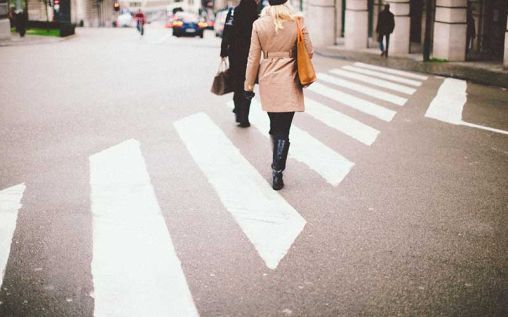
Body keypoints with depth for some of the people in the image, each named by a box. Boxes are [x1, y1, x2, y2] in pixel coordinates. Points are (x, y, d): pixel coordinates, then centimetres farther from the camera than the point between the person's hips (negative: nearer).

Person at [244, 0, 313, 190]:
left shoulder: (259, 24, -4)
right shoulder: (298, 22, -6)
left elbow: (253, 57, -2)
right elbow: (309, 52, -1)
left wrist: (249, 85, 6)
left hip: (268, 81, 2)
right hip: (289, 81, -2)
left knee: (275, 125, 20)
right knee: (283, 130, 0)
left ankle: (277, 163, 36)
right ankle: (277, 174, -4)